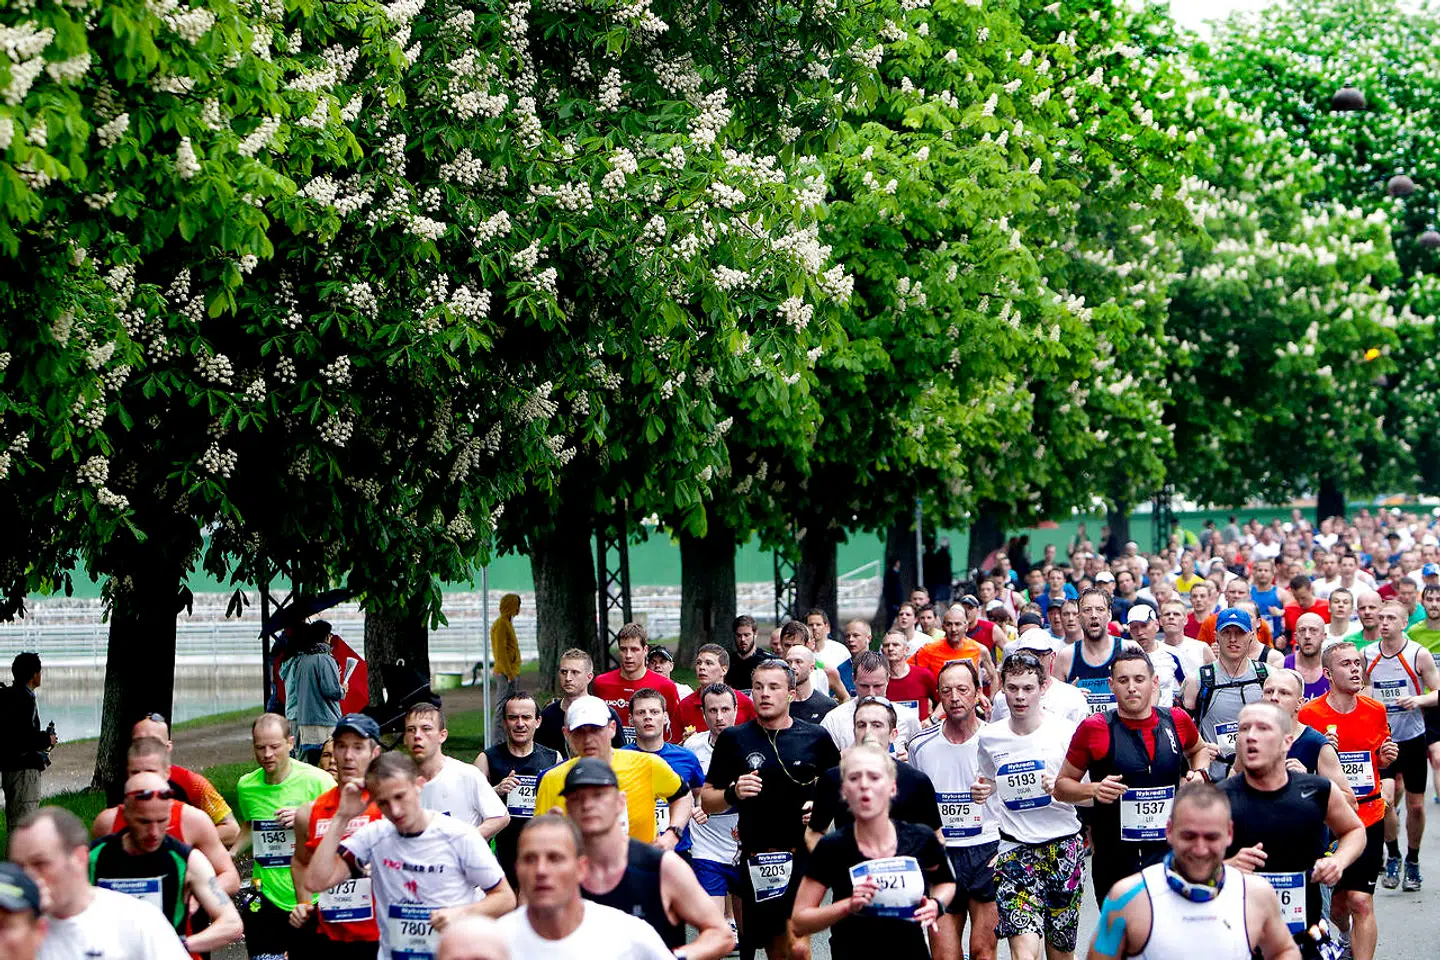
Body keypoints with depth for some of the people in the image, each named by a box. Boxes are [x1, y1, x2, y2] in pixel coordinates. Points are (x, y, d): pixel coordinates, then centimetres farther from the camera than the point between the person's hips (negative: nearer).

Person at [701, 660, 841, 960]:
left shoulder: (815, 738, 3)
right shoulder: (734, 739, 3)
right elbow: (707, 800, 7)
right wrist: (733, 794, -13)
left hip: (802, 853, -2)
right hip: (756, 855, 2)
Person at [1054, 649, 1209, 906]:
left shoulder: (1177, 721, 3)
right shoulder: (1095, 728, -5)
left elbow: (1198, 749, 28)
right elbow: (1062, 786, 4)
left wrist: (1198, 775, 7)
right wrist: (1094, 789, -15)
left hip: (1170, 853, 2)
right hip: (1114, 862, -2)